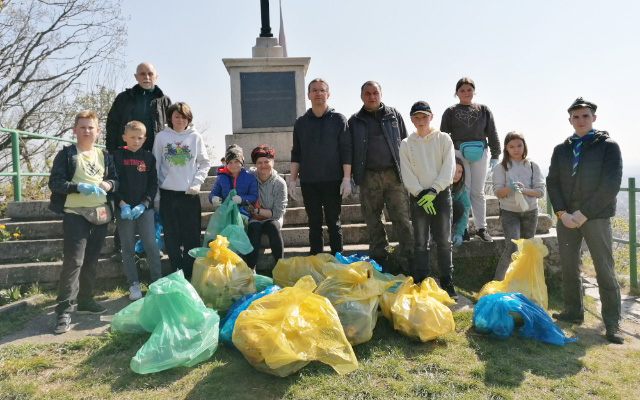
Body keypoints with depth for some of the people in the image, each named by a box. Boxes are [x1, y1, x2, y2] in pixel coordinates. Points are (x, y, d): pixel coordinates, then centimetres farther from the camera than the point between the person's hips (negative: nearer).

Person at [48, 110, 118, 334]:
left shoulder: (105, 156, 13)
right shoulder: (67, 154, -1)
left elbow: (116, 180, 13)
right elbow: (54, 182, -7)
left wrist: (109, 184, -9)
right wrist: (79, 187, -22)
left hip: (100, 213, 5)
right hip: (76, 213, -5)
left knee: (91, 261, 12)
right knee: (73, 261, -10)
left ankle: (85, 301, 25)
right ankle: (64, 311, -4)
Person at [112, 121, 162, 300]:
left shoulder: (148, 157, 6)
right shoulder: (117, 156, 3)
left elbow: (153, 185, 4)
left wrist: (143, 205, -10)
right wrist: (122, 204, -13)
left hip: (145, 208, 0)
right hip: (124, 209, 0)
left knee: (151, 245, -2)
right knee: (128, 248, 5)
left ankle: (157, 281, 9)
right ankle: (133, 284, 15)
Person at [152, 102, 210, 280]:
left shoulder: (196, 137, 3)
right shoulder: (161, 137, 4)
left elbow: (204, 163, 7)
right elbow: (155, 165, 5)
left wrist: (197, 182, -6)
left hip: (190, 194, 0)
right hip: (168, 194, 1)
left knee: (192, 237, 2)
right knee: (172, 237, 5)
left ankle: (191, 275, 13)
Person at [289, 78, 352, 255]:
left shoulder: (338, 119, 2)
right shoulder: (300, 122, 10)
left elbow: (346, 151, -2)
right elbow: (296, 154, 10)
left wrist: (346, 178, -10)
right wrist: (292, 180, 3)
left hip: (333, 181, -2)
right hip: (308, 182, 2)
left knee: (333, 222, 5)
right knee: (314, 224, 6)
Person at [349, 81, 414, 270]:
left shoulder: (394, 115, 10)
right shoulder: (355, 121, 10)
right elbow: (349, 150, 10)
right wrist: (352, 176, 2)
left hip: (394, 174, -1)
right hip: (369, 177, 1)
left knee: (401, 218, -3)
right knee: (373, 220, 7)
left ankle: (409, 258, 4)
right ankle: (379, 259, 18)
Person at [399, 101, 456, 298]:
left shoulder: (443, 139, 4)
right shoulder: (406, 144, 6)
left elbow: (449, 168, -5)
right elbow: (407, 174, -1)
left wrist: (433, 191, -14)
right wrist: (420, 193, -13)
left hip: (441, 194, -1)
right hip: (417, 196, 1)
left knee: (444, 241, 3)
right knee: (420, 242, 3)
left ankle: (447, 283, 11)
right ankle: (420, 284, 9)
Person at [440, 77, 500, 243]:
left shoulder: (483, 110, 11)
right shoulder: (451, 112, 6)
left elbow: (492, 134, 12)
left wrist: (495, 155, 8)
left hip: (479, 154, 2)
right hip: (459, 153, -2)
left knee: (478, 192, 5)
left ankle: (481, 228, 12)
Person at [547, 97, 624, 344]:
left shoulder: (608, 146, 0)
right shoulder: (561, 149, 11)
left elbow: (611, 185, -9)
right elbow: (552, 183, 6)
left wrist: (583, 213, -14)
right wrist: (562, 213, -8)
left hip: (596, 218, -4)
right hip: (566, 218, 4)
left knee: (605, 271, -1)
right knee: (569, 268, 10)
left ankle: (612, 324, 8)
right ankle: (574, 311, 24)